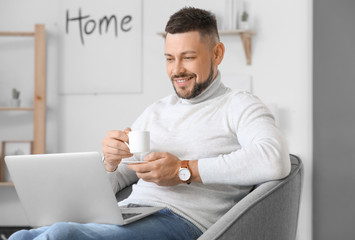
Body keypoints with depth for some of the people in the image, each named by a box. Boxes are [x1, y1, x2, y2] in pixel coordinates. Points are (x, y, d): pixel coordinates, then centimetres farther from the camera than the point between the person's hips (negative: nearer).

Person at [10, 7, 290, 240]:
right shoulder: (155, 112, 26)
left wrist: (184, 170, -15)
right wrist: (110, 162, -2)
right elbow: (108, 185, 25)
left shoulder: (238, 105, 6)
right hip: (126, 214, 7)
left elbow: (276, 160, -17)